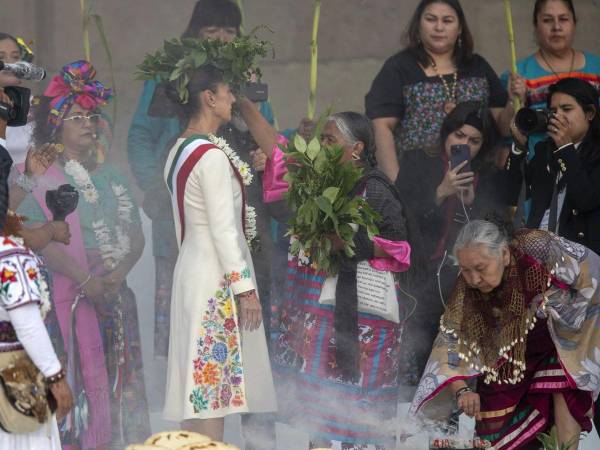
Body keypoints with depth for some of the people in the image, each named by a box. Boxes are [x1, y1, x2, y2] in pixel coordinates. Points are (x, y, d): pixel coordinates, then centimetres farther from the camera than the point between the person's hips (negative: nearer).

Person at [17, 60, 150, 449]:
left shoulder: (113, 178, 15)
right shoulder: (45, 179, 0)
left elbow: (136, 235, 10)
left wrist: (119, 273, -9)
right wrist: (85, 279, -20)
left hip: (115, 295, 5)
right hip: (70, 295, -5)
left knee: (120, 376, 4)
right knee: (80, 377, -9)